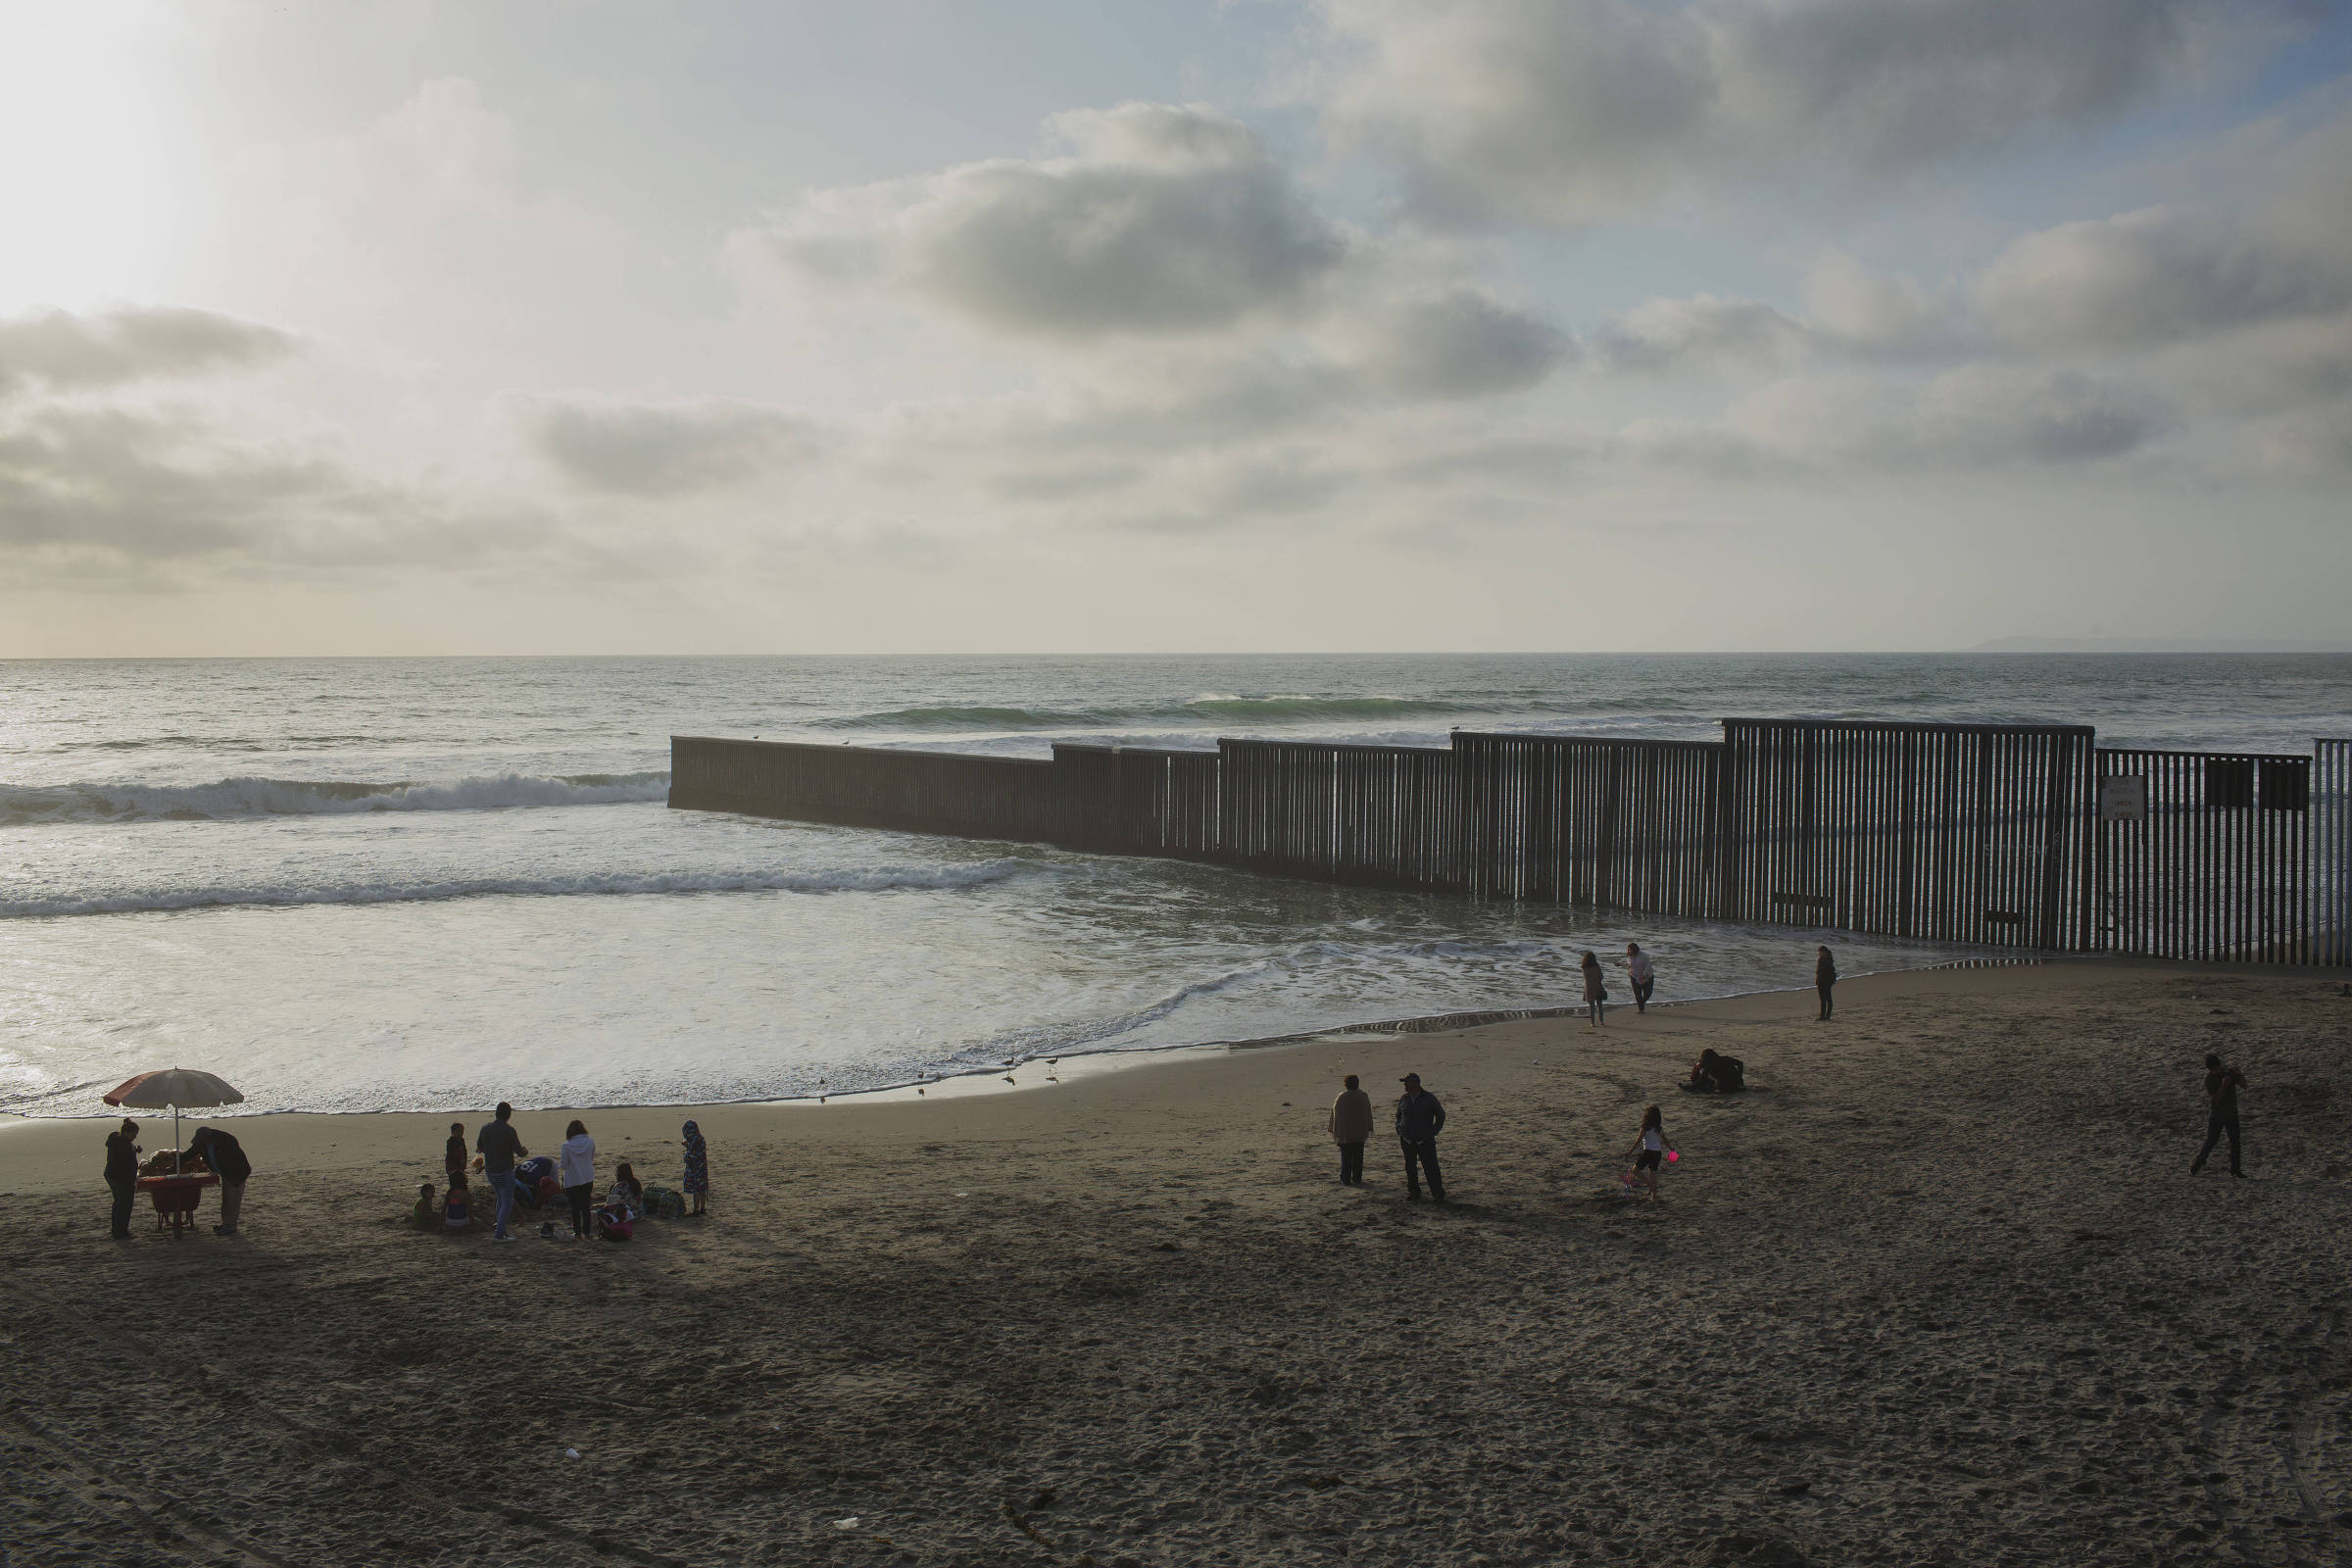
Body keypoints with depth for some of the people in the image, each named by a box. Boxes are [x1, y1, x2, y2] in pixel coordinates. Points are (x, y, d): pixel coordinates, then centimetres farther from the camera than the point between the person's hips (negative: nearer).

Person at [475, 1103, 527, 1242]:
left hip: (489, 1171, 7)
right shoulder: (509, 1130, -16)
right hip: (505, 1171, -7)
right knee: (507, 1202, 1)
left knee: (501, 1199, 22)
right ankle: (499, 1233, -4)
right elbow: (520, 1152, -16)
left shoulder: (485, 1129, 3)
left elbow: (479, 1148, 18)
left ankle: (501, 1229, 25)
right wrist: (525, 1151, 7)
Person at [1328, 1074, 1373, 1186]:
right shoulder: (1364, 1096, 1)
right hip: (1360, 1133, 3)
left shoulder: (1341, 1097, -10)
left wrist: (1333, 1131, 1)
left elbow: (1335, 1114, -7)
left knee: (1346, 1157, 3)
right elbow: (1368, 1114, 7)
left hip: (1344, 1133, -3)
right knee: (1358, 1157, 9)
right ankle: (1357, 1178, 11)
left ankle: (1346, 1180, 3)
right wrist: (1369, 1130, 15)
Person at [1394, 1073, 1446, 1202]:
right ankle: (1413, 1192, 20)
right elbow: (1398, 1116, 21)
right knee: (1410, 1167, 8)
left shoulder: (1429, 1098, -6)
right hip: (1407, 1141, 4)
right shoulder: (1403, 1099, 4)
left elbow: (1441, 1115, 5)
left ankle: (1438, 1194, 0)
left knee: (1431, 1167, -6)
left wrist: (1433, 1132, -2)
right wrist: (1399, 1131, 9)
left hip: (1425, 1141, -4)